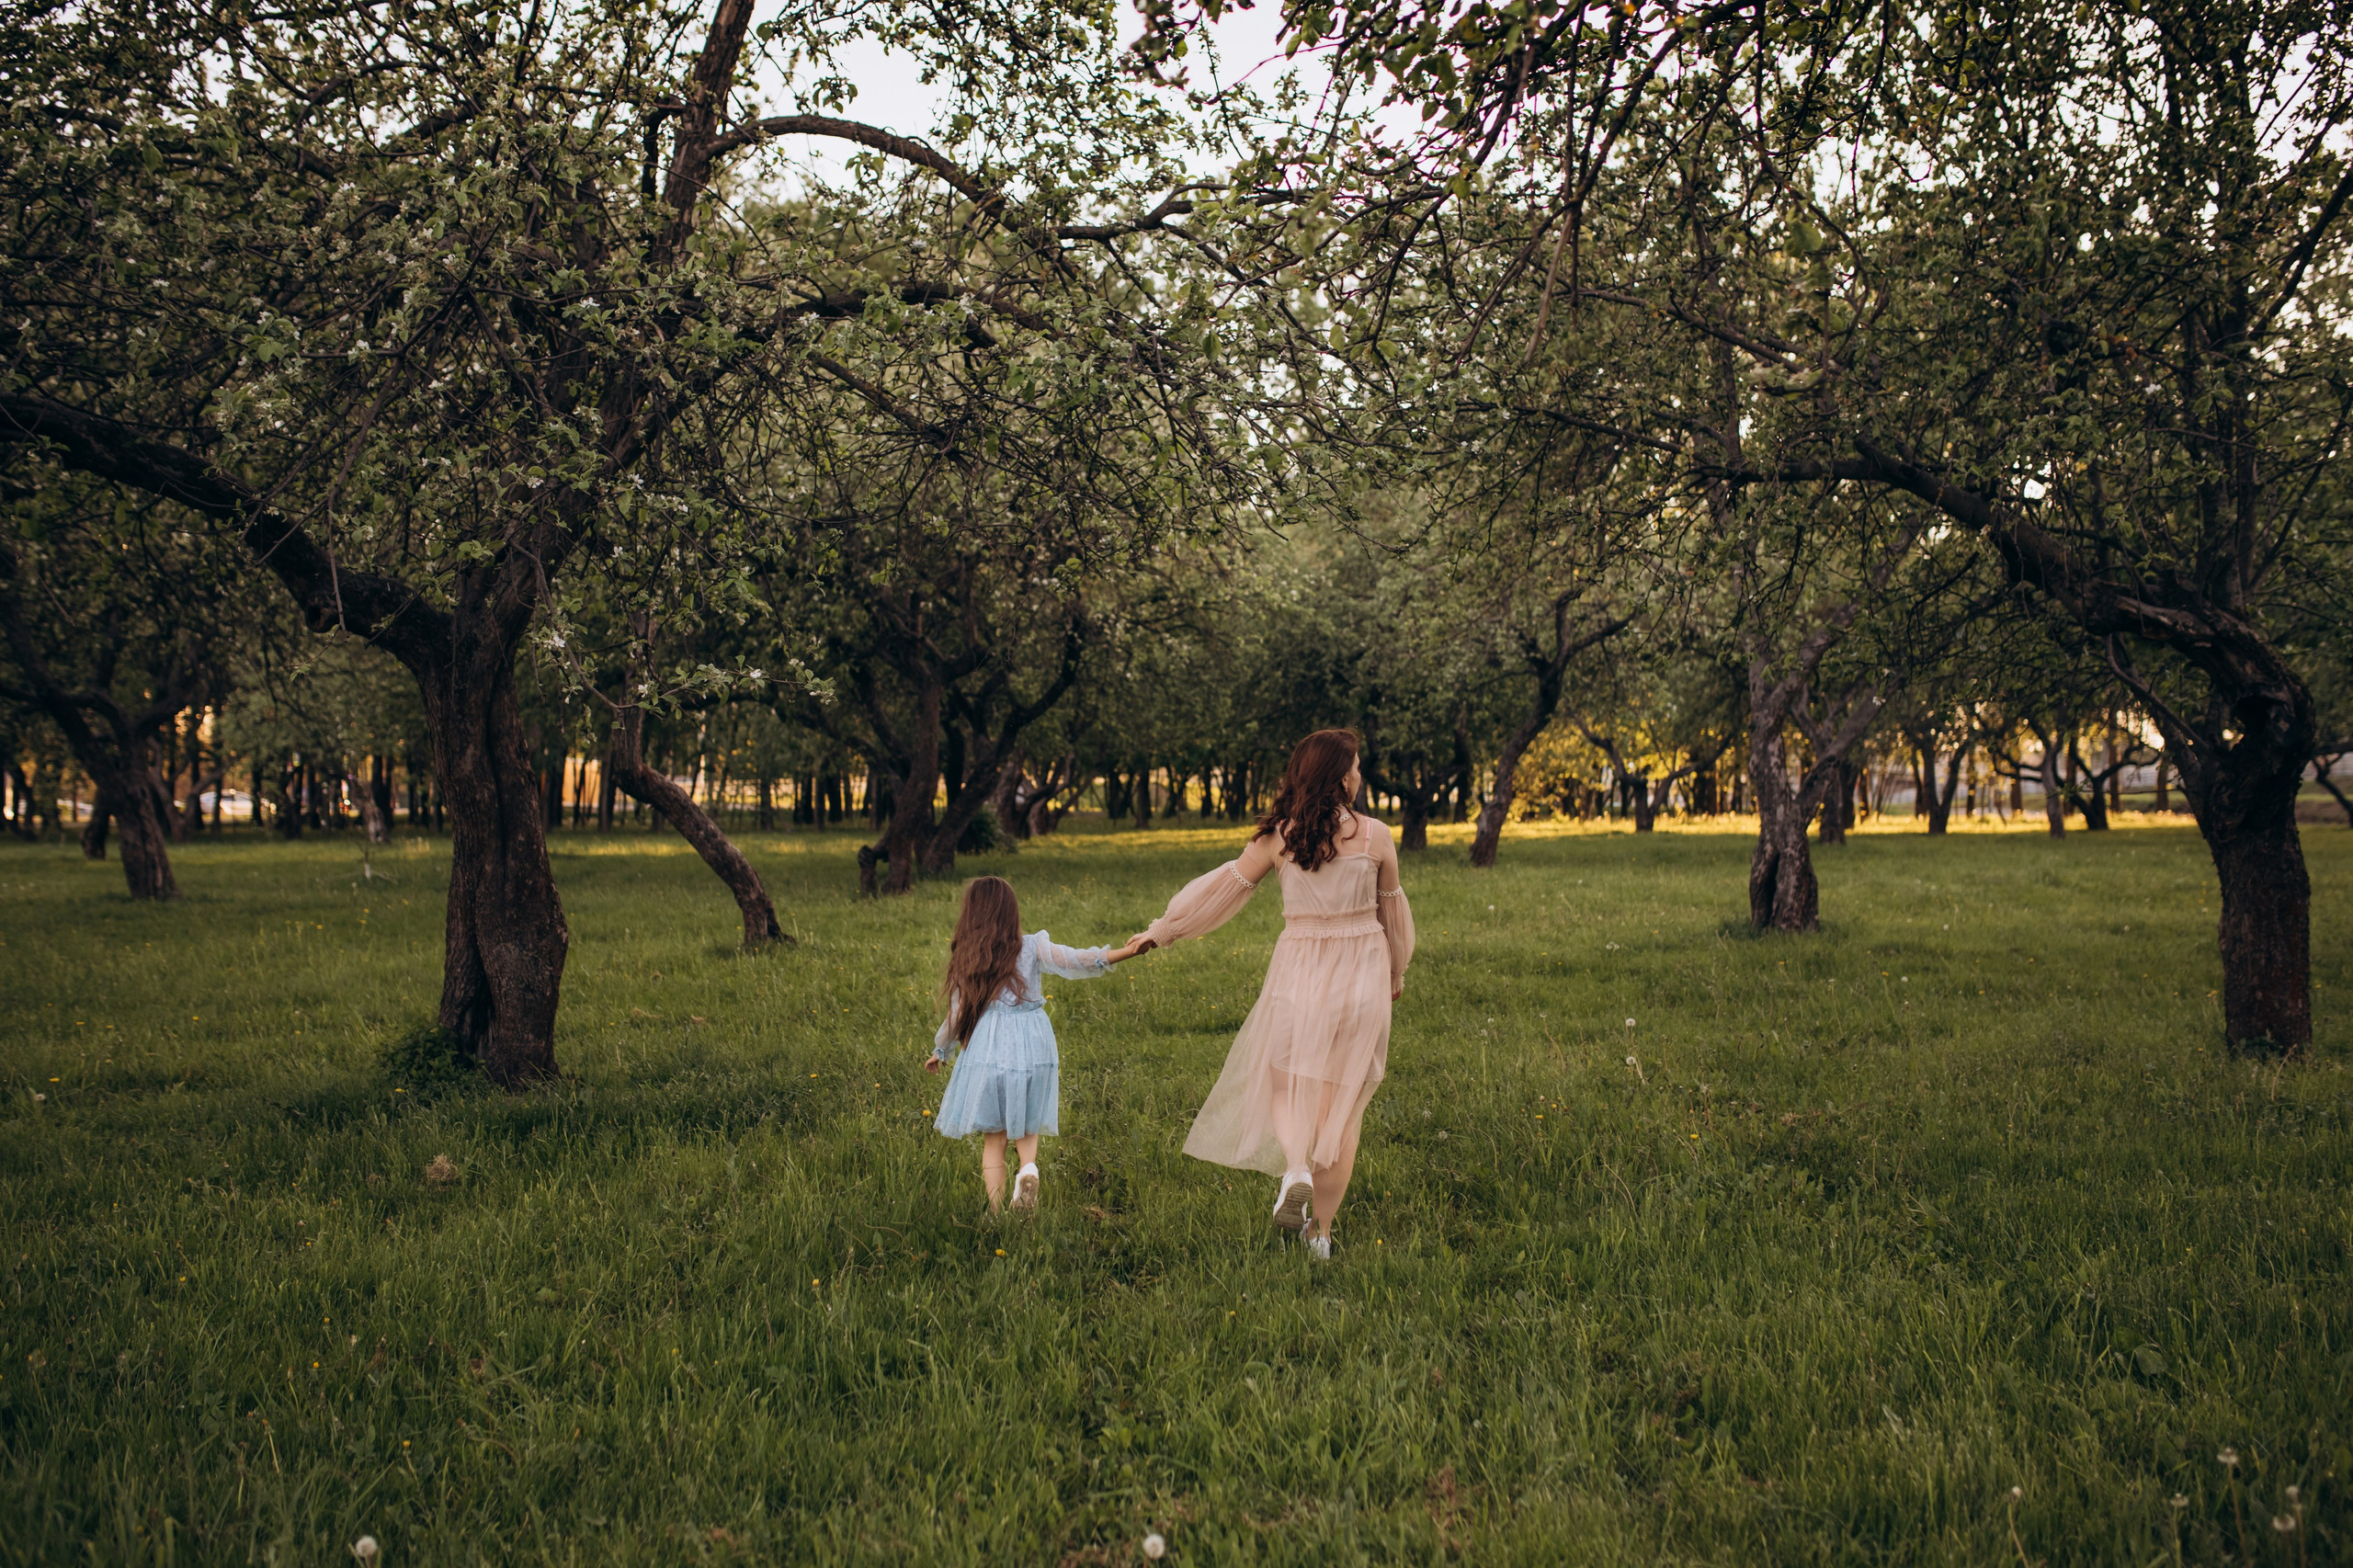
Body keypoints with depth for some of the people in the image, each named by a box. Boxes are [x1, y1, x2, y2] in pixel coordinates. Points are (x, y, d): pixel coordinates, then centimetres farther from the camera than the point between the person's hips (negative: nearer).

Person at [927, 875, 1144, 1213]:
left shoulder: (968, 959, 1)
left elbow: (958, 1013, 6)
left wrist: (940, 1051, 22)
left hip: (989, 1049, -1)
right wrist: (1123, 953, -22)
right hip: (1034, 1045, 1)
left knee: (993, 1137, 10)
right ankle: (1029, 1166, -11)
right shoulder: (1032, 948, 0)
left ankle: (996, 1210, 3)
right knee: (1026, 1125, 19)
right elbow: (1072, 961, -16)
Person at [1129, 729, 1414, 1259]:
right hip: (1362, 975, 0)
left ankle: (1295, 1170, -13)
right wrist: (1397, 971, 25)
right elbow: (1393, 908, 7)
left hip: (1299, 971, 0)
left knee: (1283, 1079, 17)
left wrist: (1162, 931, 14)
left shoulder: (1278, 837, -4)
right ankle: (1321, 1231, 11)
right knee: (1343, 1097, 8)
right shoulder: (1376, 835, -5)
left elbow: (1224, 887, 2)